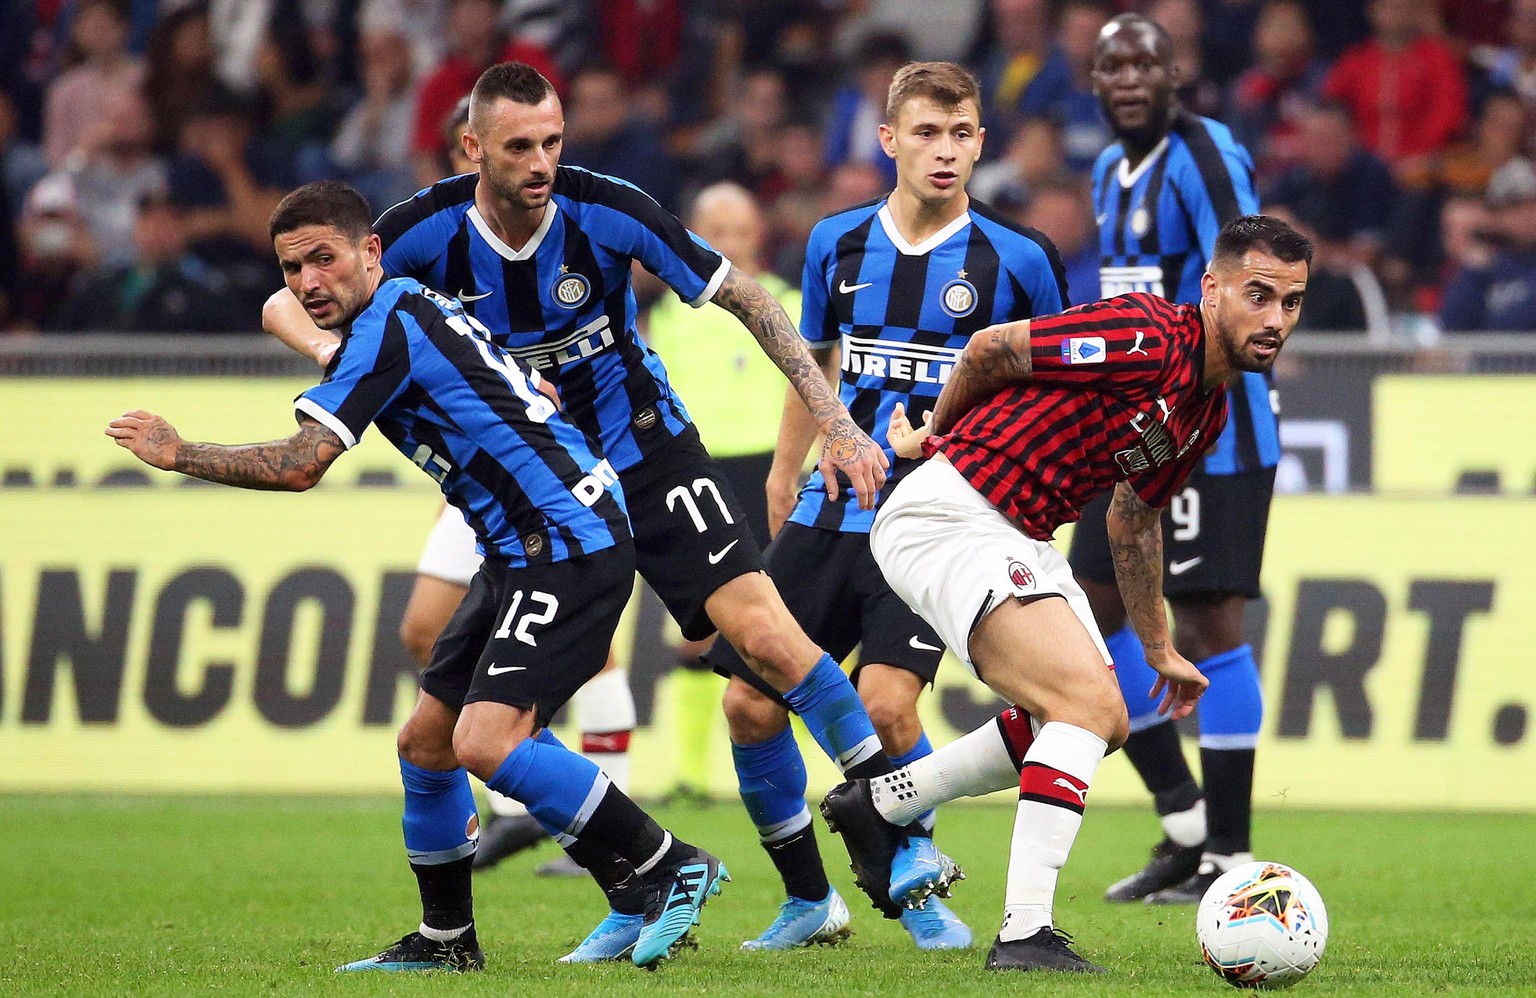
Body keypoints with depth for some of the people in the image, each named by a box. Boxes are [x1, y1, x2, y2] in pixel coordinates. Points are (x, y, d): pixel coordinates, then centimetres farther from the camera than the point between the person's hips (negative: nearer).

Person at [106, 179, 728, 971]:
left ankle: (673, 868, -11)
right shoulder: (415, 309, 14)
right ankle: (445, 940, 24)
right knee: (426, 740, 12)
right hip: (522, 551, 11)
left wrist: (178, 453, -9)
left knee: (486, 743, -21)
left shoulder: (388, 326, -15)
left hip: (568, 544, -11)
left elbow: (298, 466, -19)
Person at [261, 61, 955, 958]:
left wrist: (837, 422, -16)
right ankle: (636, 905, 5)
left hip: (647, 450, -2)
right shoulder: (429, 230, -14)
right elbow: (285, 305, -7)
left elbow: (748, 300, -11)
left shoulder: (607, 211, -18)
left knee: (764, 631, -17)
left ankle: (896, 845, -9)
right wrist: (330, 346, -31)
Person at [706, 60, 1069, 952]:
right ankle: (809, 900, 19)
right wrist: (784, 476, 26)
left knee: (885, 700, -21)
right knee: (751, 705, -1)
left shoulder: (1017, 258, -5)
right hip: (830, 511, 4)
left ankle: (921, 895, 1)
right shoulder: (838, 242, 7)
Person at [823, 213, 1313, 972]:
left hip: (1018, 539, 10)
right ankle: (1025, 933, -22)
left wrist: (1159, 649, 30)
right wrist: (937, 432, 5)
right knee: (1090, 703, -20)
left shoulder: (1209, 413, 11)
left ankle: (879, 802, 29)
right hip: (948, 515, -10)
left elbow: (1133, 519, 26)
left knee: (1102, 724, 17)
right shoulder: (1150, 336, -19)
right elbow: (990, 348, -12)